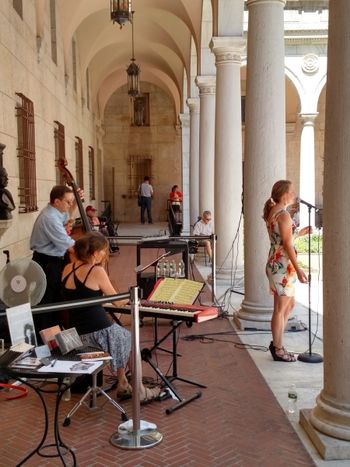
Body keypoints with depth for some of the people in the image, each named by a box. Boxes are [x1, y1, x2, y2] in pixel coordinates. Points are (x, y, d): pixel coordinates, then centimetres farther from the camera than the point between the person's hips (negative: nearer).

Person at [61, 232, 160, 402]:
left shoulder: (67, 269, 4)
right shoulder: (97, 271, -15)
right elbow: (118, 302, -5)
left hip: (75, 334, 7)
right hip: (98, 332, -7)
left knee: (121, 335, 31)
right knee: (132, 340, 21)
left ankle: (123, 385, 34)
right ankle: (138, 391, 28)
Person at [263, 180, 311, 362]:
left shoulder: (272, 213, 12)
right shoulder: (284, 214, -16)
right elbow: (287, 244, -19)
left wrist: (299, 233, 22)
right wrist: (298, 269, -18)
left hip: (275, 264, 9)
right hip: (283, 266, -9)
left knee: (290, 304, 20)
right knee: (280, 309, 1)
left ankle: (276, 342, 26)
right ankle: (278, 350, 12)